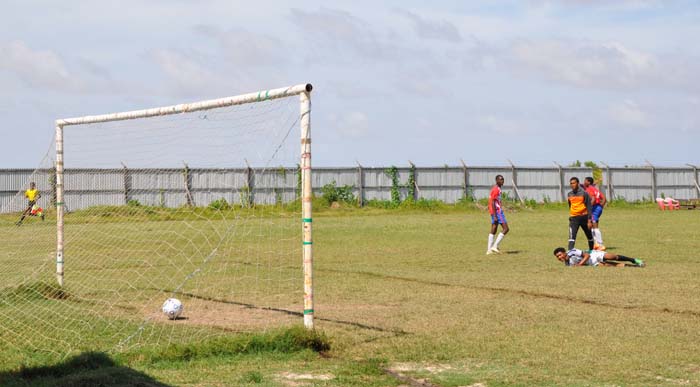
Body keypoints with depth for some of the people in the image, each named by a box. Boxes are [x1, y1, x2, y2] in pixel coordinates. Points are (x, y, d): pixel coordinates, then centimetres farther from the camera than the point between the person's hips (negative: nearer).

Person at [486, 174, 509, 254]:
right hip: (497, 211, -10)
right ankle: (495, 246, -11)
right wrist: (495, 216, -22)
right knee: (506, 229, -8)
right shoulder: (496, 189, -14)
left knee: (493, 230, 9)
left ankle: (489, 249, 7)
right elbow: (492, 203, -19)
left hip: (495, 212, 10)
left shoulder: (497, 189, 17)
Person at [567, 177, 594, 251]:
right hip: (574, 218, 2)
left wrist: (589, 219, -12)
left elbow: (589, 206, -7)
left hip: (583, 216, -2)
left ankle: (591, 250, 32)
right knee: (572, 236, -15)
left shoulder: (584, 193, -5)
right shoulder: (569, 194, 8)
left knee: (589, 236, 14)